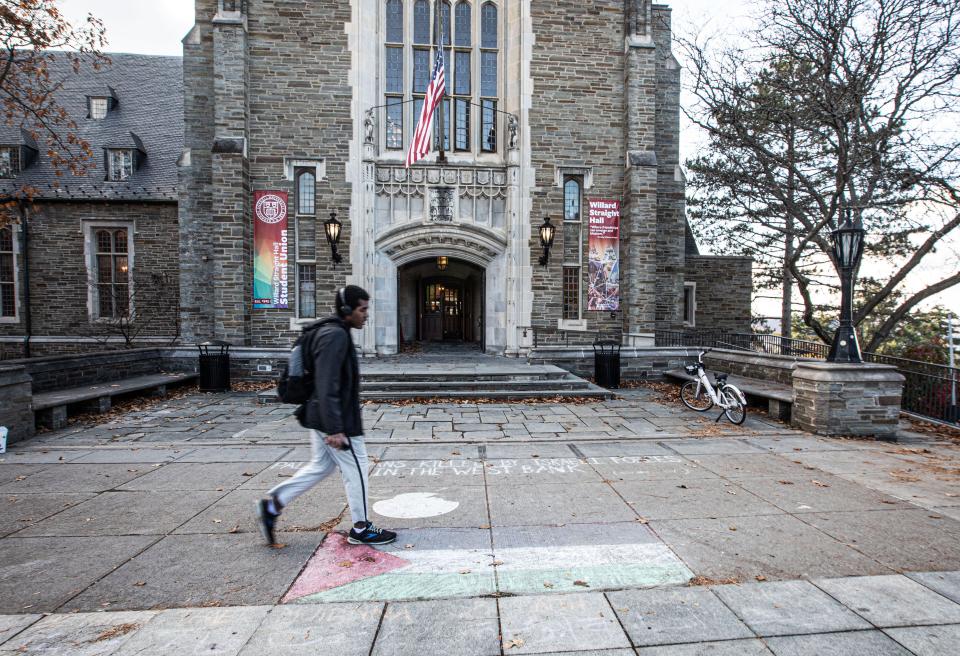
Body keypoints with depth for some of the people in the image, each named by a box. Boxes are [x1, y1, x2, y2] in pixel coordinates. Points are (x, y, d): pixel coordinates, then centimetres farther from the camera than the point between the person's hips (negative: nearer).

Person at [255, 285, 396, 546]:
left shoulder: (331, 332, 12)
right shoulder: (335, 335, -21)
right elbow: (327, 386, -27)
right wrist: (334, 429, -27)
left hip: (319, 416, 10)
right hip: (336, 420, -10)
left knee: (321, 465, 21)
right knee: (356, 470, 4)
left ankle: (273, 503, 24)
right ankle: (360, 529, 19)